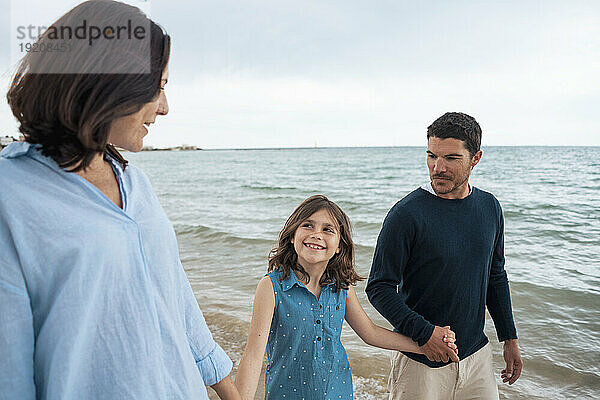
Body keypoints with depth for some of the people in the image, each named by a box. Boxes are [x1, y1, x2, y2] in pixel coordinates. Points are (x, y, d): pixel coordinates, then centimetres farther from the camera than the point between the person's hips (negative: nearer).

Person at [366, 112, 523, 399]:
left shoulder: (489, 207, 1)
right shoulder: (407, 213, -18)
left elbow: (496, 276, 12)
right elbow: (379, 287, -15)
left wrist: (509, 338, 13)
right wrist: (422, 332, -24)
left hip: (476, 354, 5)